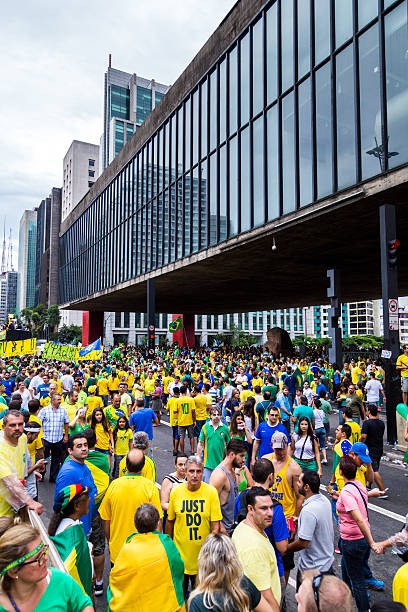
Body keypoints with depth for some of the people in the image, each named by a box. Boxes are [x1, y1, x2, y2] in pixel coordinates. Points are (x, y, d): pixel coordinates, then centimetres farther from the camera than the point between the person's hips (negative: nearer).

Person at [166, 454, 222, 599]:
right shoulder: (176, 492, -9)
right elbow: (170, 521, 3)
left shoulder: (211, 492, -13)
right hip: (180, 551, 1)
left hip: (203, 552, -1)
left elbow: (215, 525, -9)